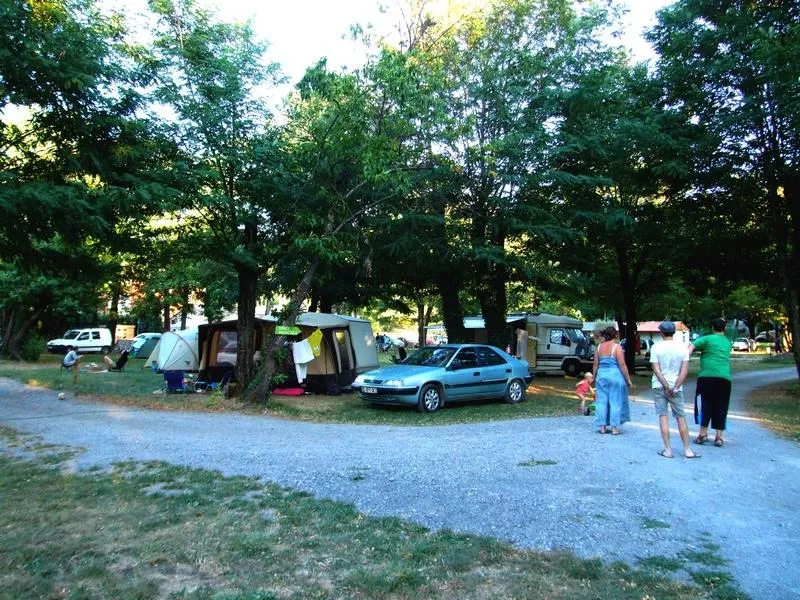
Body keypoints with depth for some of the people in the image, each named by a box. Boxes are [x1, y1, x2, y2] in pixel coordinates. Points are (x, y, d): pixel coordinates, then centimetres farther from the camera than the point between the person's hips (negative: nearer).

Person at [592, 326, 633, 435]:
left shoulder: (599, 347, 5)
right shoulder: (617, 347, -8)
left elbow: (595, 365, 7)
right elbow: (622, 365, -10)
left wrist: (594, 378, 16)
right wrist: (628, 379, -3)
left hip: (601, 376, 4)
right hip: (615, 376, -4)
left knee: (602, 401, 8)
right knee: (615, 401, 3)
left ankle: (603, 427, 12)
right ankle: (614, 427, 5)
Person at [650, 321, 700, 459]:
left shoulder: (656, 347, -6)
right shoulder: (682, 347, -1)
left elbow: (656, 370, -11)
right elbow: (685, 371, -7)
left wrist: (666, 387, -9)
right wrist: (675, 387, -8)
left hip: (659, 386, -1)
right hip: (676, 387, 1)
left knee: (663, 417, 2)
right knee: (681, 418, 10)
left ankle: (668, 450, 3)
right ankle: (687, 449, 13)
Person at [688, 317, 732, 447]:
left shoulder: (707, 339, 1)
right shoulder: (727, 342, 17)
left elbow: (691, 347, -12)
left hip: (707, 376, -4)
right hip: (724, 378, 4)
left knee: (704, 404, 4)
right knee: (720, 407, 8)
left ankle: (703, 434, 4)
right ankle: (719, 437, 9)